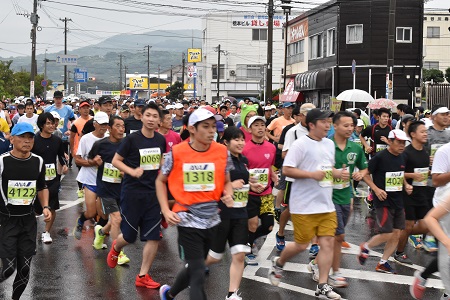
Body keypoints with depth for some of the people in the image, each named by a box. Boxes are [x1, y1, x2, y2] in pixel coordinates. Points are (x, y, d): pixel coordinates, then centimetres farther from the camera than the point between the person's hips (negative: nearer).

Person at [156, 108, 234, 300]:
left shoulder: (223, 152, -4)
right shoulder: (177, 153, -11)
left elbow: (227, 182, 11)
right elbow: (160, 181, 4)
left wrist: (228, 195, -12)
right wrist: (166, 210, -7)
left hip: (212, 220, 4)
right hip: (188, 220, -4)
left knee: (194, 268, 20)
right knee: (198, 274, -7)